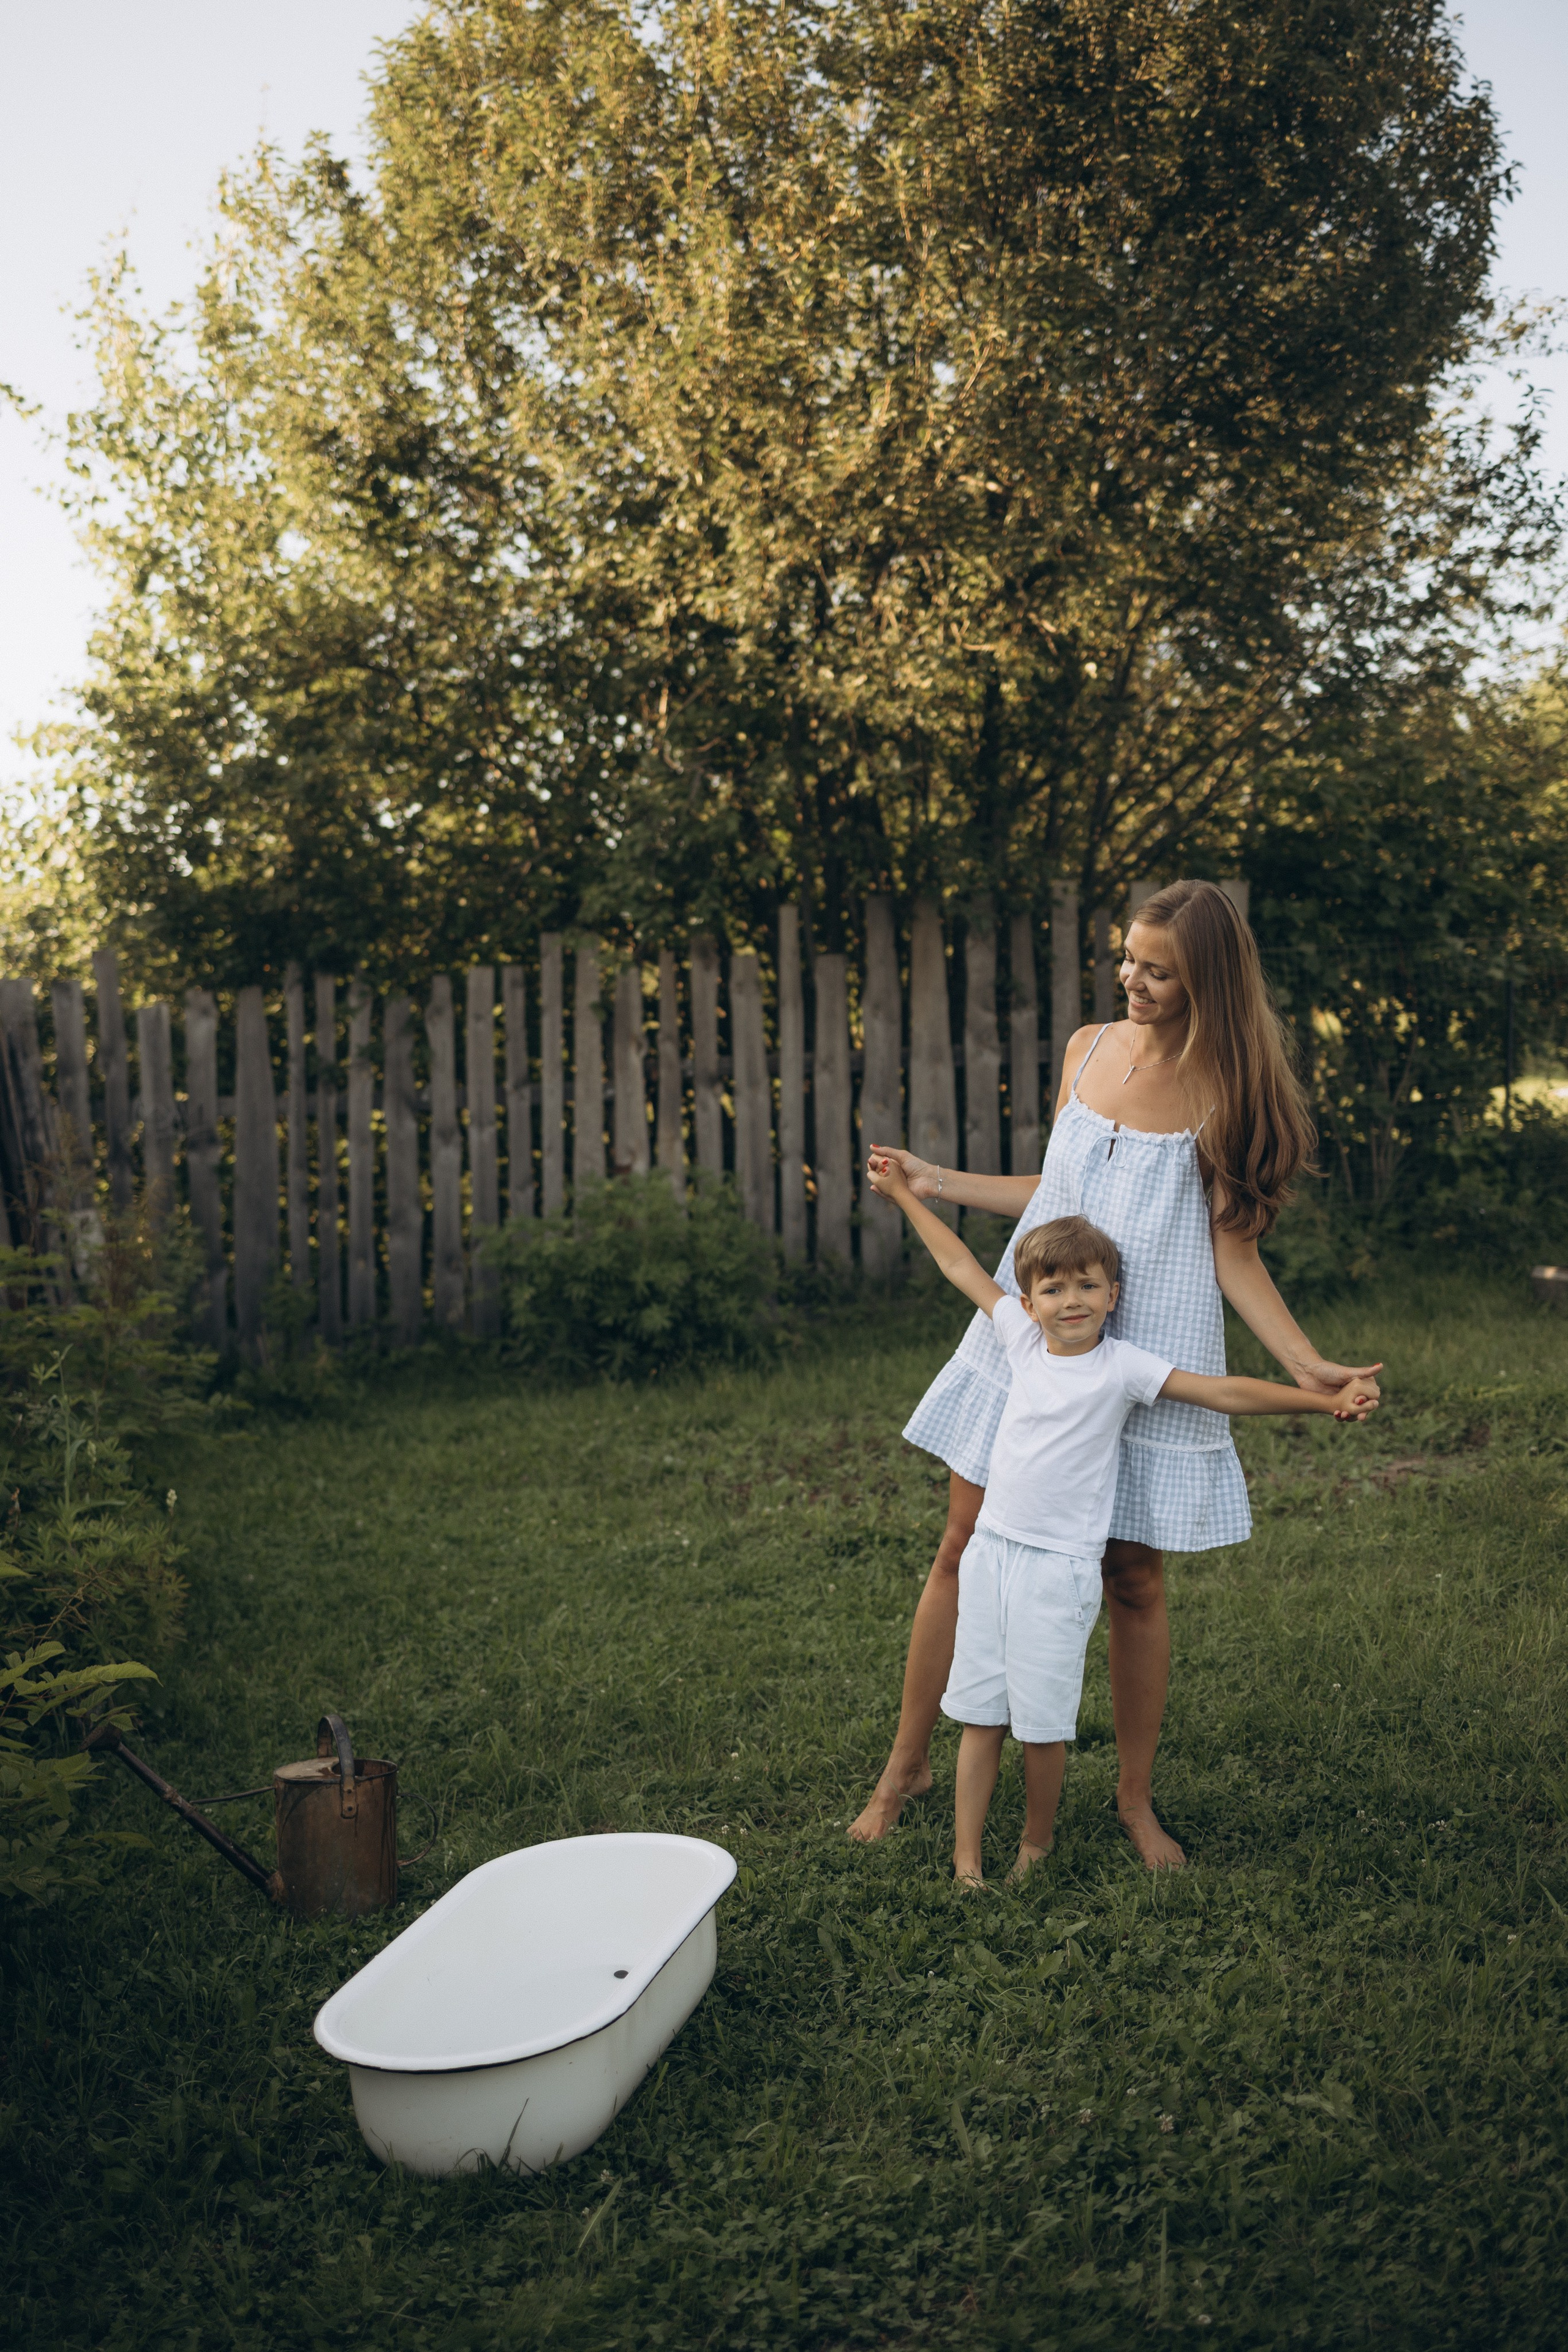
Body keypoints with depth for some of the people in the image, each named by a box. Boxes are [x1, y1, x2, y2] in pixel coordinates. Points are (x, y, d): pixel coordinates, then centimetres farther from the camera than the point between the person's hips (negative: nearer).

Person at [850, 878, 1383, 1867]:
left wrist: (1305, 1364, -17)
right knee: (964, 1550, 8)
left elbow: (1233, 1249, -7)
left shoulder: (1225, 1091, -8)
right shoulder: (1089, 1048, 5)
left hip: (1145, 1357, -4)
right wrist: (938, 1183, 12)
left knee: (1135, 1580, 6)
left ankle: (1138, 1798, 27)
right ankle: (908, 1764, 24)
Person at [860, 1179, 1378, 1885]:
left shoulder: (1122, 1367, -8)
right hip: (992, 1552, 4)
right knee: (980, 1715, 7)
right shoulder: (1025, 1342, 4)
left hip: (1058, 1567, -4)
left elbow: (1225, 1393, -12)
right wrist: (903, 1192, 21)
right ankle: (965, 1857, 15)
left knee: (1042, 1721, 3)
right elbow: (962, 1265, 14)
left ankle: (1036, 1844, 25)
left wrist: (1327, 1402, -19)